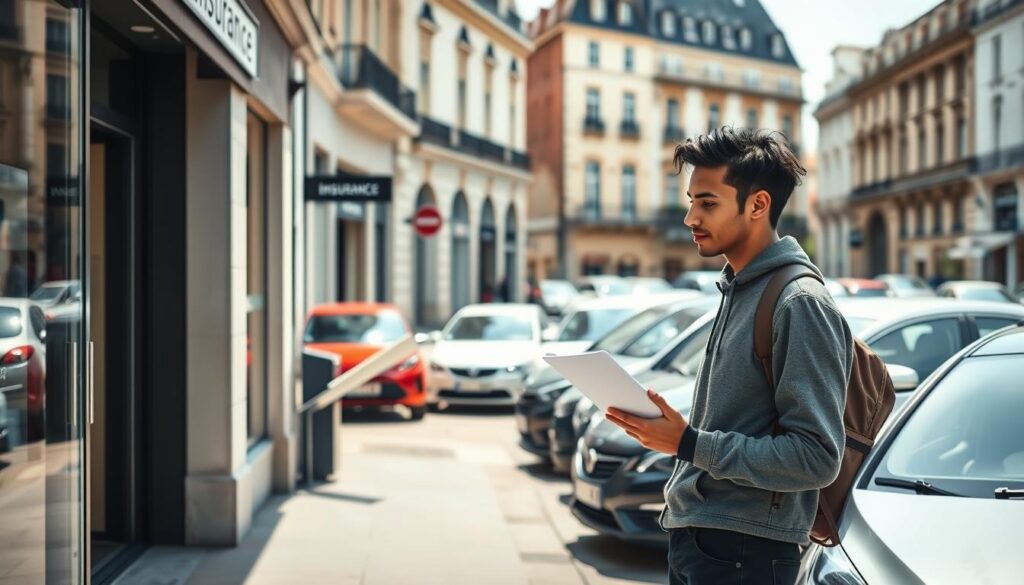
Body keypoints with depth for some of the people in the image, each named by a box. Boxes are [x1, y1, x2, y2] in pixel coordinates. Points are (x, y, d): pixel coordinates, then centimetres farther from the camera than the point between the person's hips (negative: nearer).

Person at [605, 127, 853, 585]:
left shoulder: (800, 303, -17)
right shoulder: (735, 290, 11)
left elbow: (816, 457, -22)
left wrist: (689, 444, -21)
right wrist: (667, 427, 5)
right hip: (689, 534, 8)